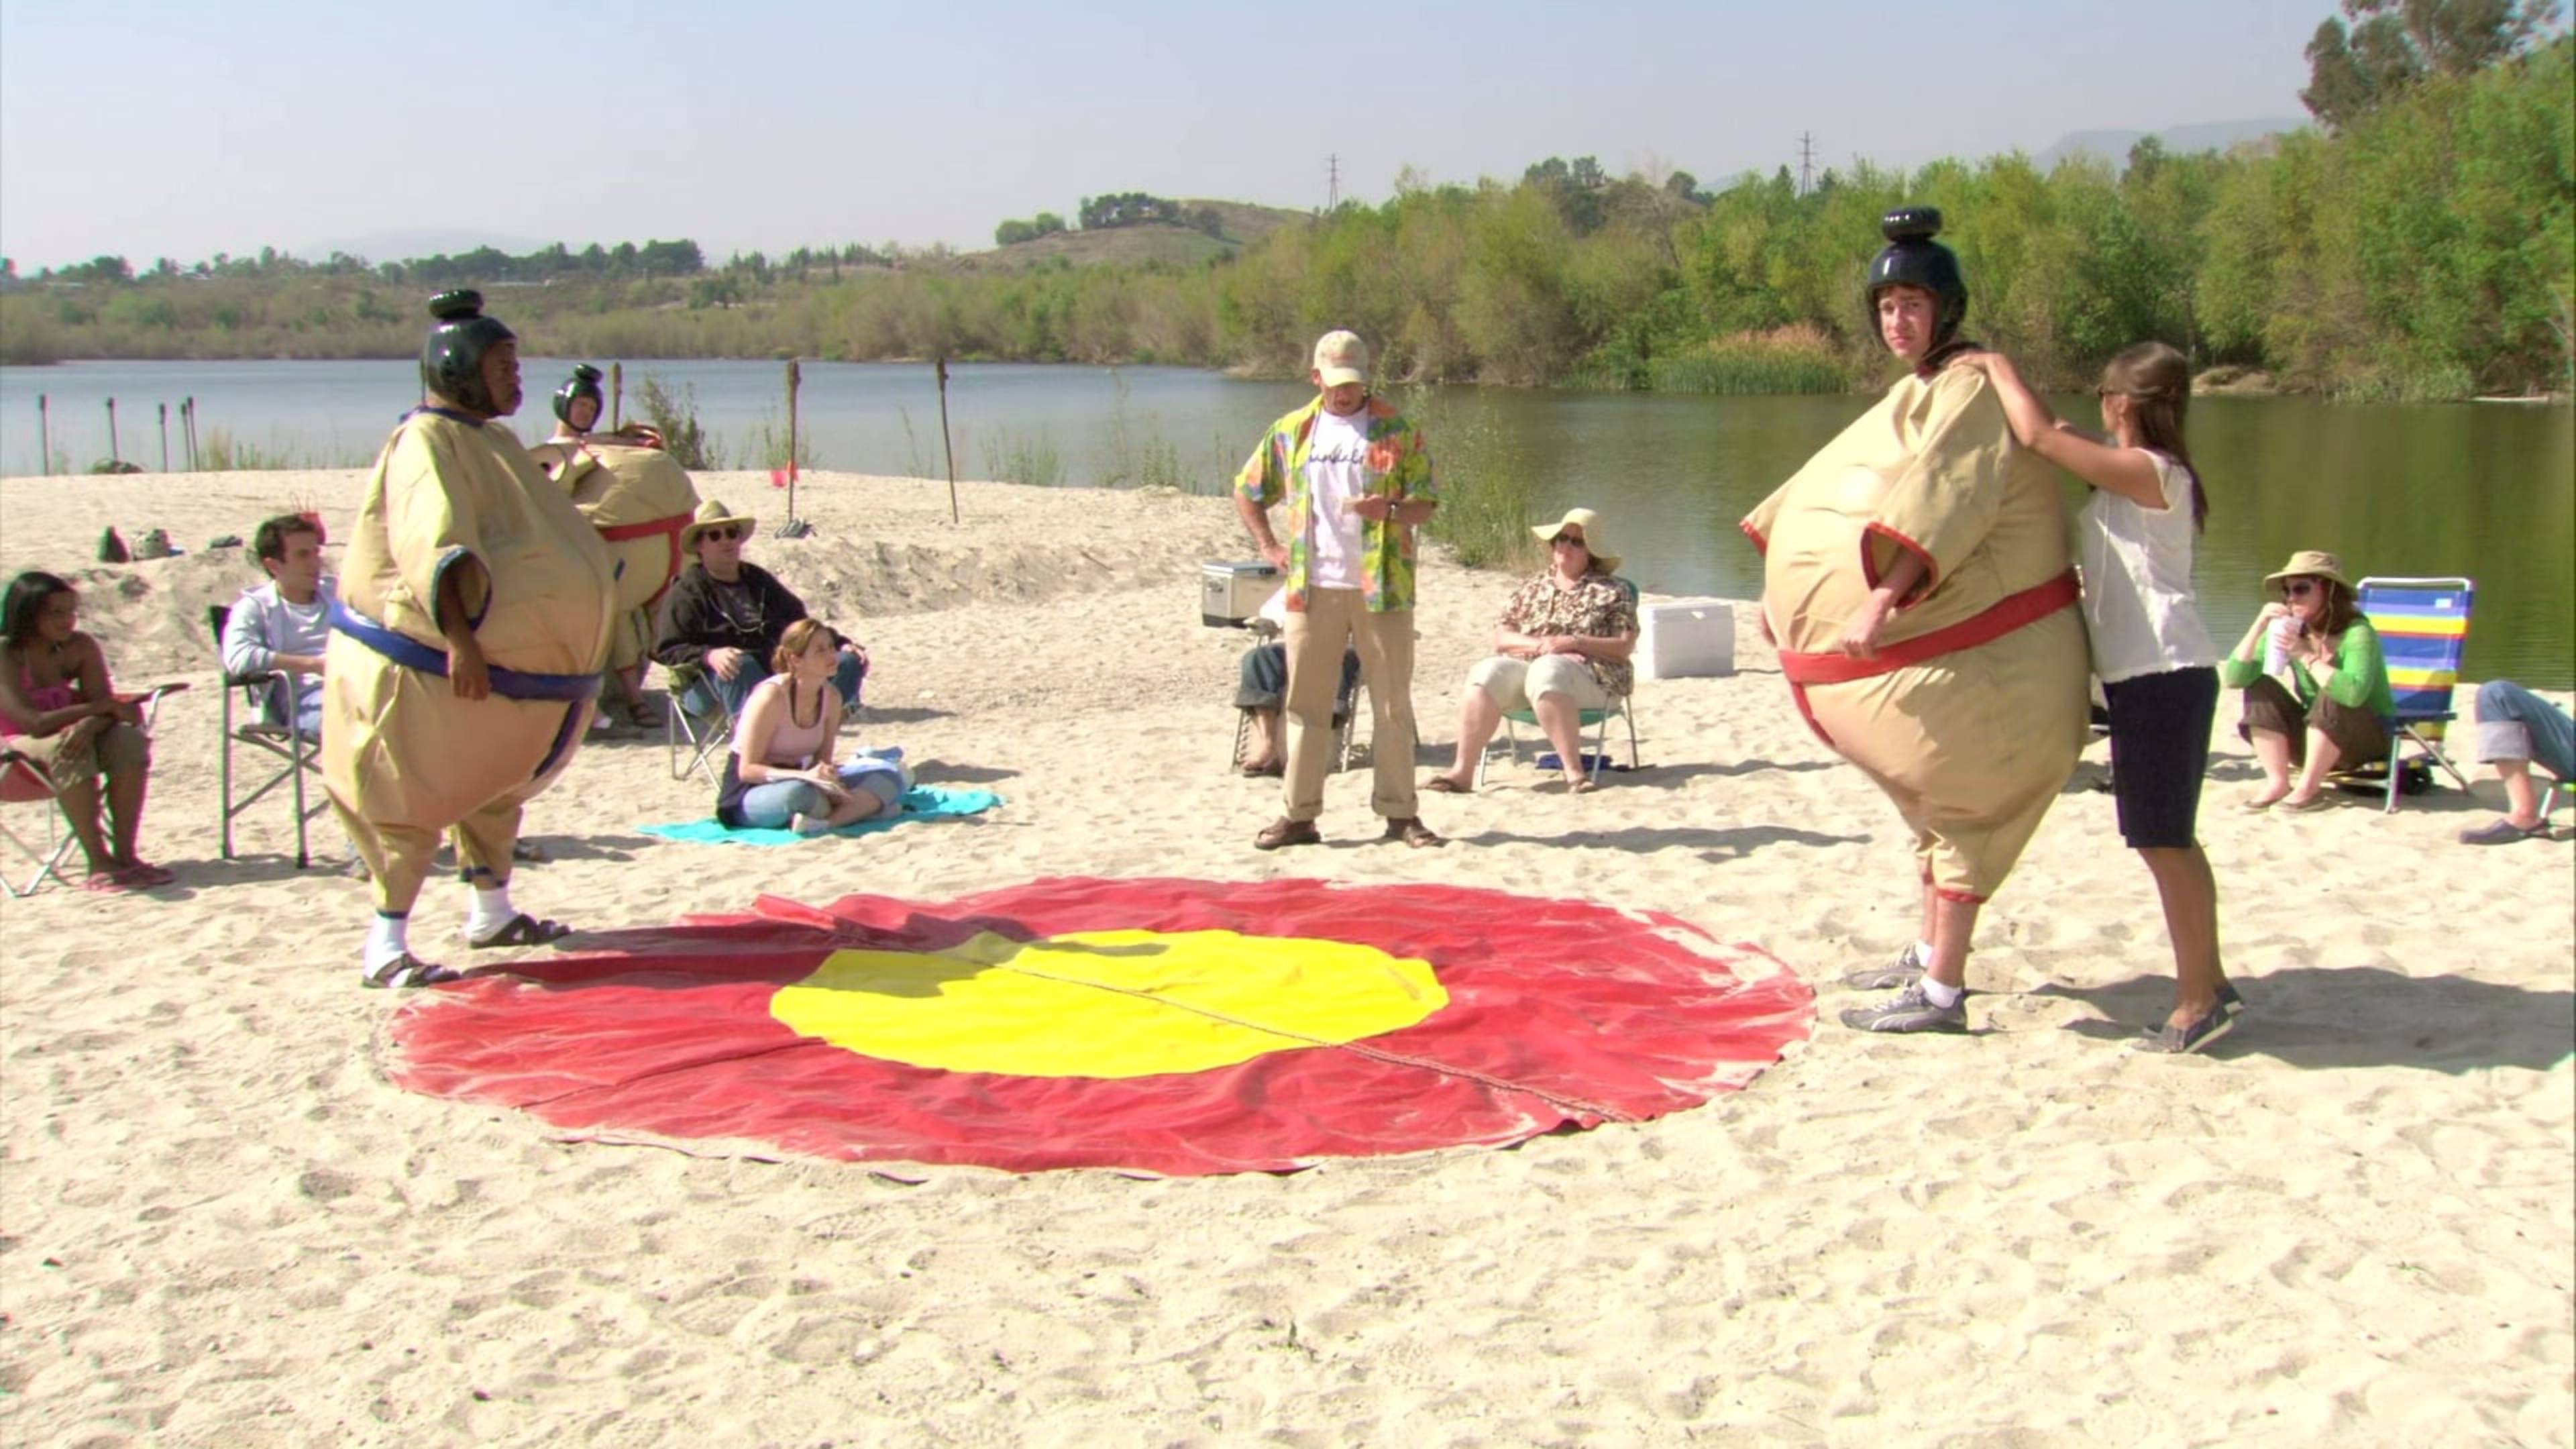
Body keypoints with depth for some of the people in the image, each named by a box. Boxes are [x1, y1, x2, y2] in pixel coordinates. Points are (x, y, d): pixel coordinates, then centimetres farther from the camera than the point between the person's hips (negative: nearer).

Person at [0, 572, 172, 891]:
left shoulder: (81, 647, -2)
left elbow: (105, 704, -11)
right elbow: (33, 723, -27)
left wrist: (89, 725, -36)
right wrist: (104, 707, -27)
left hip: (66, 738, 5)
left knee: (130, 740, -23)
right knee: (66, 748, -37)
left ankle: (125, 855, -25)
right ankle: (99, 864, -35)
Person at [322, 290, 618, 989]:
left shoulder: (494, 442, 14)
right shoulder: (427, 441, -14)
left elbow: (526, 540, 25)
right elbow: (434, 545, -27)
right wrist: (459, 637, -35)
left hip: (496, 652, 10)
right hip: (421, 658, -10)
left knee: (495, 785, 17)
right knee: (418, 796, -7)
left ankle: (493, 912, 30)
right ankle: (386, 944, -3)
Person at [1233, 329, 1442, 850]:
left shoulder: (1398, 431, 2)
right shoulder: (1290, 432, 10)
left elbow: (1426, 504, 0)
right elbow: (1247, 491, 21)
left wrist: (1391, 509, -20)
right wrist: (1268, 547, 11)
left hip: (1381, 587, -2)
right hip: (1311, 588, 2)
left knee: (1393, 703, 2)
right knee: (1305, 702, 5)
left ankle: (1400, 812, 10)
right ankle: (1299, 813, 12)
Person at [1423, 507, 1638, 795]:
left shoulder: (1611, 593, 12)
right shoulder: (1532, 590, 22)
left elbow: (1624, 647, 1)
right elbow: (1501, 639, 12)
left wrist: (1575, 643, -12)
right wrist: (1539, 644, -8)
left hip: (1590, 677, -4)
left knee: (1546, 673, -39)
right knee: (1488, 673, -28)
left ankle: (1575, 772, -42)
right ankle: (1462, 772, -37)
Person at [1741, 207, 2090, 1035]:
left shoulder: (1974, 389, -16)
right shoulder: (1918, 394, 16)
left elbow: (1939, 502, -30)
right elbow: (1834, 486, 19)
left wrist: (1880, 599, -39)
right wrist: (1781, 582, 13)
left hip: (1987, 649, -10)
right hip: (1936, 641, 10)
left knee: (1960, 804, -5)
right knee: (1936, 798, 19)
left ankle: (1941, 994, 0)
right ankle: (1930, 955, 32)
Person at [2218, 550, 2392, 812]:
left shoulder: (2357, 633, -22)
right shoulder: (2288, 631, -5)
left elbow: (2354, 692, -41)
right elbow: (2233, 678, -15)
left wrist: (2305, 655, -35)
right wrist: (2259, 627, -25)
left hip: (2369, 738, -5)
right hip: (2318, 739, 5)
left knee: (2332, 697, -33)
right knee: (2261, 688, -15)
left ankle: (2308, 788, -20)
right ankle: (2278, 783, -16)